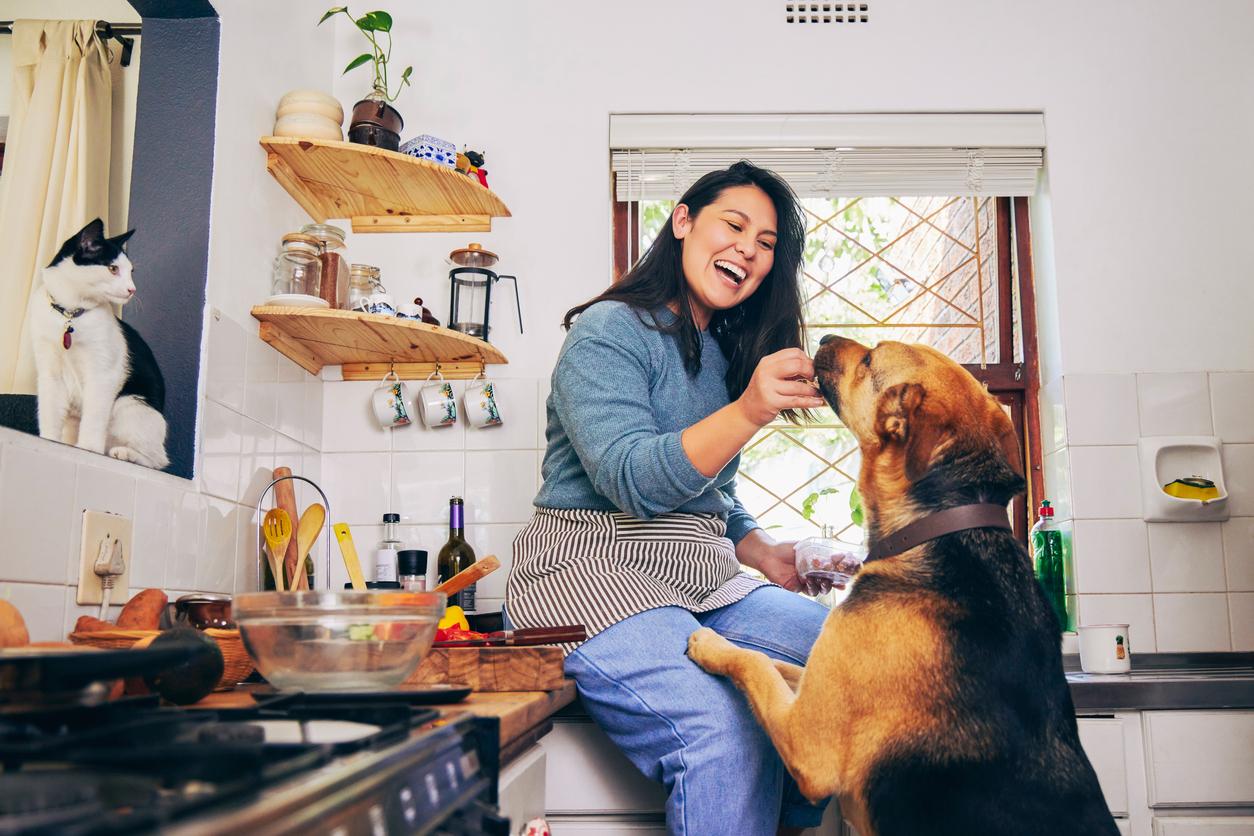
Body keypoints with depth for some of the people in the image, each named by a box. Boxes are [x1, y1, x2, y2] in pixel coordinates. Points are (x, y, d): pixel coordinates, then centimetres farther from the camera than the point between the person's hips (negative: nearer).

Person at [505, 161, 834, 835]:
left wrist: (761, 553, 7)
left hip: (707, 584, 8)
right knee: (730, 732, -31)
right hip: (592, 573, -8)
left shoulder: (725, 354, 20)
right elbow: (632, 481, -19)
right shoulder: (609, 330, -5)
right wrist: (746, 412, -30)